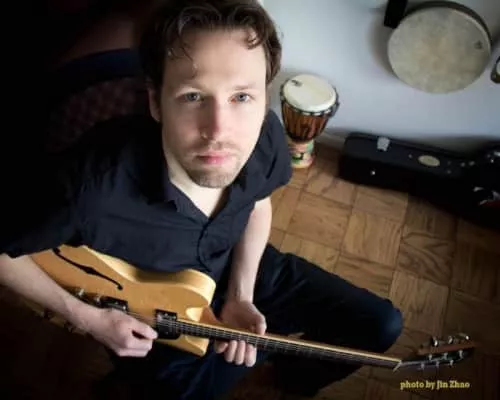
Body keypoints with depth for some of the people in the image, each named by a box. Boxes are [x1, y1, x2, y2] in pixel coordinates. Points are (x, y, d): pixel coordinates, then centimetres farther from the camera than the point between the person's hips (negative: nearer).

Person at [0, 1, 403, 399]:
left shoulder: (264, 136, -25)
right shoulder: (92, 181, -39)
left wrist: (240, 296, -9)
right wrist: (87, 318, -18)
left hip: (239, 270, 4)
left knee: (380, 325, 3)